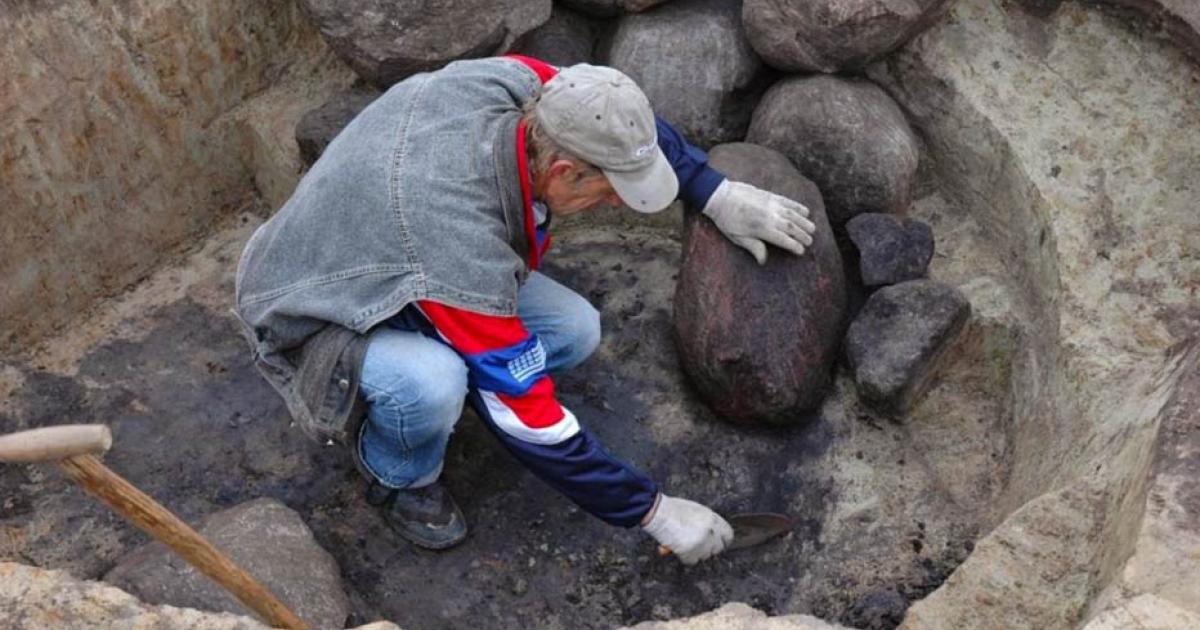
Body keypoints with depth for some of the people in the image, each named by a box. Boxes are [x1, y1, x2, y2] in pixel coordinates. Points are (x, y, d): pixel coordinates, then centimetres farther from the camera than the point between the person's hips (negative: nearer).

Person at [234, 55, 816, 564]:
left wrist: (720, 196, -6)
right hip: (308, 318, -6)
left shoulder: (516, 82, -24)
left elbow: (621, 125, 0)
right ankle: (396, 475, -4)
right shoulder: (464, 245, -41)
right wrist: (653, 512, -21)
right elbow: (528, 416, -30)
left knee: (574, 330, -10)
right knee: (433, 385, -38)